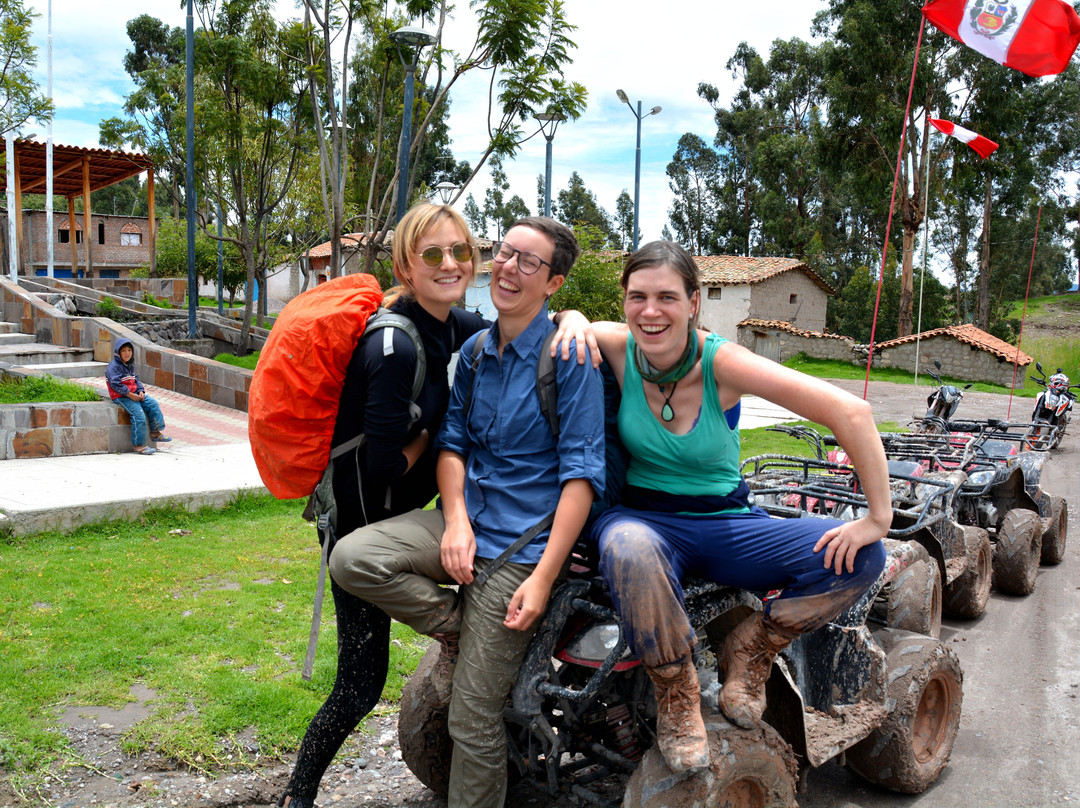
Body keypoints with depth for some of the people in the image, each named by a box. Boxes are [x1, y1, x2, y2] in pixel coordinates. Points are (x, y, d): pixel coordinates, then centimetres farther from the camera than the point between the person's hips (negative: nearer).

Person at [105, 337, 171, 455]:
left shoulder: (130, 365, 16)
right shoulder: (113, 366, -12)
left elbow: (136, 379, 19)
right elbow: (115, 384, -21)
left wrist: (141, 391, -1)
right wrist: (130, 395, -21)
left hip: (134, 394, 9)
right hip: (121, 397, -9)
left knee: (152, 404, -4)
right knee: (138, 413, -23)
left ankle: (155, 433, 8)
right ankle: (138, 445, -18)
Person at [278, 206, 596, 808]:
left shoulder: (454, 325, -1)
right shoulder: (396, 346, -26)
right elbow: (383, 467, -27)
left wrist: (573, 319, -19)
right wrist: (430, 435, -8)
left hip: (395, 507, 8)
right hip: (360, 516, -8)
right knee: (363, 680, -2)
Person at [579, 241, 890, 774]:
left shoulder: (720, 361, -17)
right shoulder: (619, 348, -11)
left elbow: (851, 413, -19)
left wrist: (878, 518, -22)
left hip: (726, 525, 1)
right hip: (646, 521, 0)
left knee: (861, 558, -19)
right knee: (627, 546, -39)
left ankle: (752, 647, 4)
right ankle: (675, 694, -13)